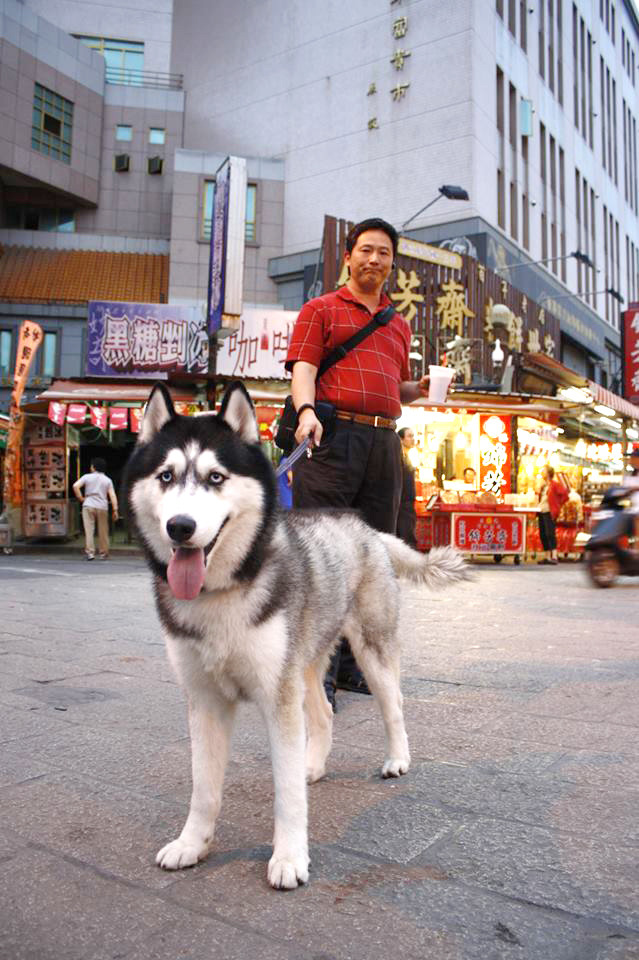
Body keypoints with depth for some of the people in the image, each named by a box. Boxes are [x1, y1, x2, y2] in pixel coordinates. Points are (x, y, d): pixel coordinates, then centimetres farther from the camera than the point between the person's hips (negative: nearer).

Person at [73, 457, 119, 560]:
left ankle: (90, 552, -8)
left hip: (88, 505, -1)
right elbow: (112, 496, 0)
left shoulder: (87, 477, 4)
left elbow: (75, 486, -10)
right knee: (103, 531, 9)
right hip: (102, 507, 1)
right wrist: (115, 510, 0)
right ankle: (103, 554, 15)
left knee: (89, 530, -1)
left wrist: (81, 498, 1)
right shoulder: (107, 480, 7)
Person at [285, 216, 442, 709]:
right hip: (333, 437, -5)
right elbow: (303, 368, -3)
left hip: (384, 443, 6)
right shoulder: (321, 309, 11)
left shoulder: (399, 325, 26)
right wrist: (306, 410, -23)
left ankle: (352, 663, 17)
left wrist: (421, 388, 10)